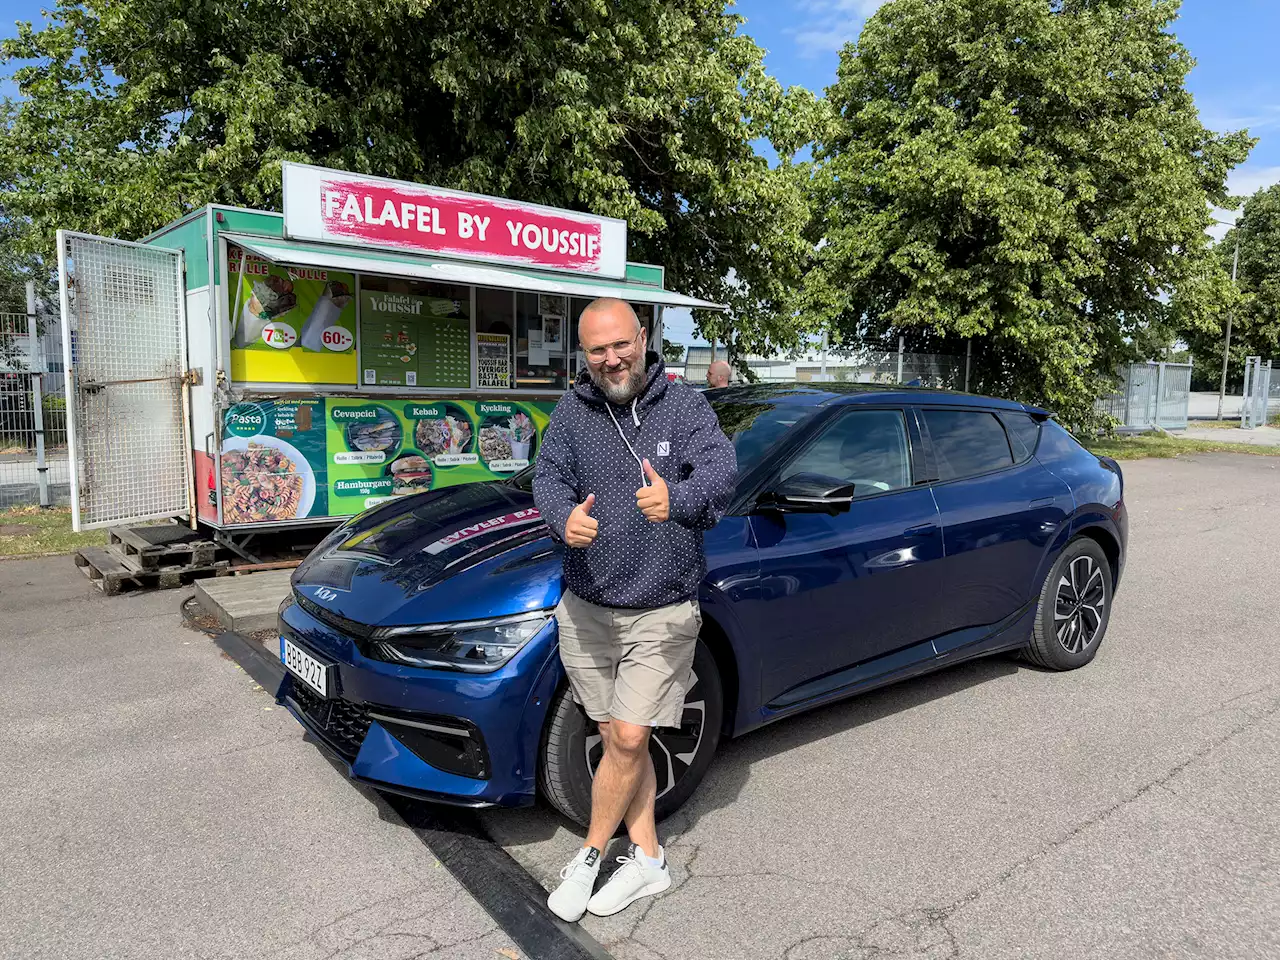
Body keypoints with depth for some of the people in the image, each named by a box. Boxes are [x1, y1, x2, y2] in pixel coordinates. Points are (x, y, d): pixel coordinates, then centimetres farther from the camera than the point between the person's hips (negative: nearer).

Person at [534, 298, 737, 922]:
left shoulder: (685, 405, -4)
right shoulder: (572, 412, 4)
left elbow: (721, 469, -18)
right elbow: (549, 475, -6)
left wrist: (676, 498, -41)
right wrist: (564, 517, -30)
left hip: (663, 613, -2)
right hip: (588, 610, 3)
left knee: (628, 739, -3)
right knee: (622, 741, 12)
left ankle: (590, 856, 20)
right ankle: (647, 859, 29)